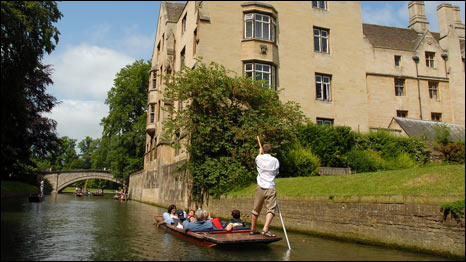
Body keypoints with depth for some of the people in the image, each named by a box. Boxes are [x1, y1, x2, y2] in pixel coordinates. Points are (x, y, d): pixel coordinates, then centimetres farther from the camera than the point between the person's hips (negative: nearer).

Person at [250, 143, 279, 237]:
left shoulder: (259, 158, 2)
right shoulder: (275, 160, 1)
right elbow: (276, 173, 13)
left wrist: (260, 152, 45)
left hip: (260, 187, 2)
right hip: (270, 188, -2)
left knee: (256, 209, 13)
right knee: (271, 209, -5)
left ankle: (253, 229, 24)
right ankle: (265, 229, -21)